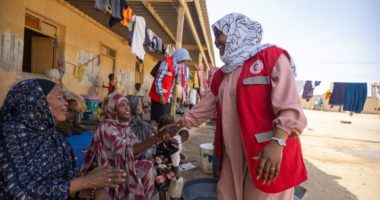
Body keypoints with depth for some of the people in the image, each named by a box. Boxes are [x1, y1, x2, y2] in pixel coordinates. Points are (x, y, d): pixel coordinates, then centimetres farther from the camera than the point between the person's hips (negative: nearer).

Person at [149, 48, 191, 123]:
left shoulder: (176, 65, 12)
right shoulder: (167, 62, -12)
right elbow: (158, 80, -17)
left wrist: (170, 96, 10)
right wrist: (161, 95, -18)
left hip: (167, 98, 8)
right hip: (159, 97, -8)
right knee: (157, 118, -3)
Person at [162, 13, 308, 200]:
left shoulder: (272, 57, -5)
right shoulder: (221, 74, 16)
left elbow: (290, 106, -15)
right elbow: (204, 107, 20)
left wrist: (277, 143, -28)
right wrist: (178, 125, 21)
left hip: (269, 154, -6)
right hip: (232, 155, 6)